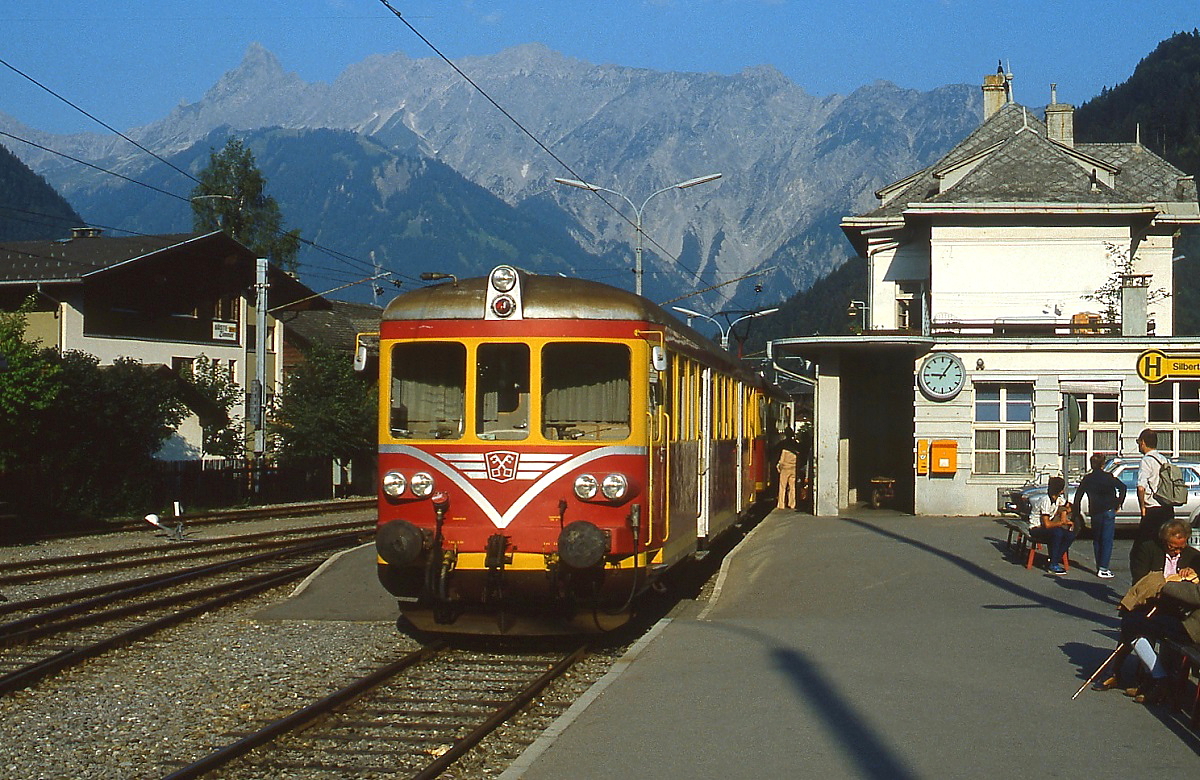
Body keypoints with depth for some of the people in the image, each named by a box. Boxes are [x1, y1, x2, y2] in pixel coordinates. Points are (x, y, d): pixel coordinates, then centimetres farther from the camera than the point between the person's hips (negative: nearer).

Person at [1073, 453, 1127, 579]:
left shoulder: (1087, 479, 8)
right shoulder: (1108, 477, -1)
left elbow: (1078, 495, 8)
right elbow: (1123, 487, -10)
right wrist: (1118, 503, -3)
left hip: (1095, 513, 3)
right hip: (1109, 510, -3)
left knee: (1096, 540, 16)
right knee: (1107, 540, -3)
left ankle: (1099, 567, 19)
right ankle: (1103, 568, -10)